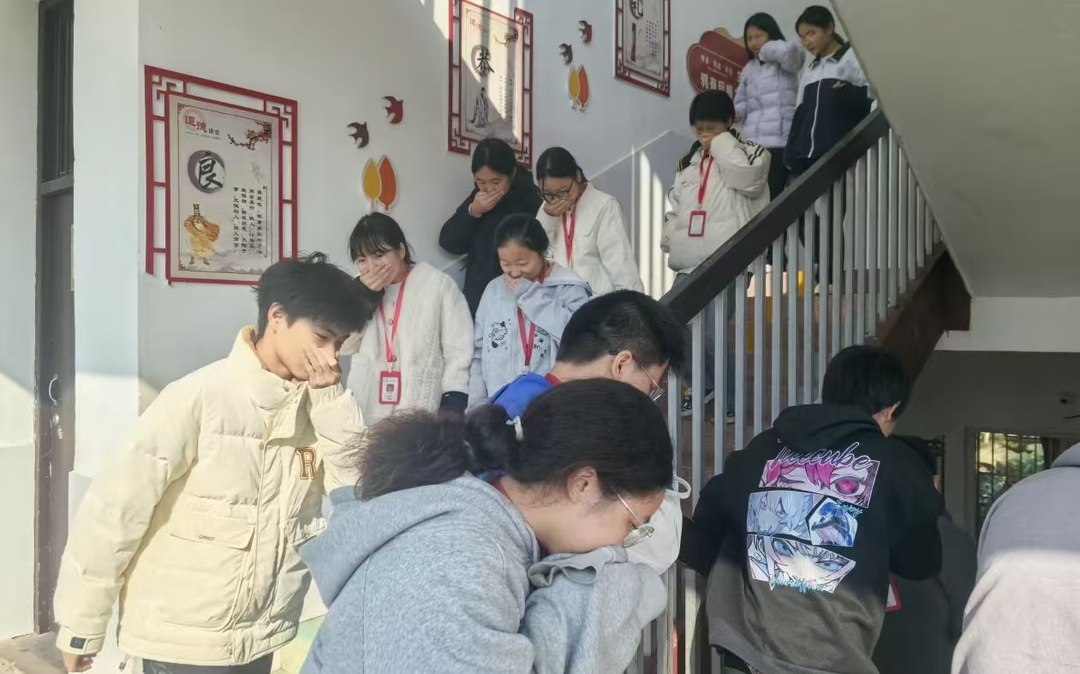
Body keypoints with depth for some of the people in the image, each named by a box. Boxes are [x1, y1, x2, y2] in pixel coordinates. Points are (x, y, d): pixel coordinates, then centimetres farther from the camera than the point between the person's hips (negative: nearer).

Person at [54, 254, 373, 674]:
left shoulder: (314, 407, 0)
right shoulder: (200, 398, -17)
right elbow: (115, 508, -13)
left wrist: (332, 397, -16)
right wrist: (82, 626, -7)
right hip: (182, 639, -5)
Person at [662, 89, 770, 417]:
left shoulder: (751, 154, 2)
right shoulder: (689, 161, 20)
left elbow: (745, 176, -22)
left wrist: (721, 143, -7)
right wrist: (669, 239, 9)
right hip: (690, 265, 7)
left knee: (709, 335, -13)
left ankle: (729, 400, 9)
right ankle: (705, 388, 26)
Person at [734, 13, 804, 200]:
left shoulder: (787, 61, 3)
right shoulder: (749, 69, 20)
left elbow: (788, 49, -20)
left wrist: (765, 50, -1)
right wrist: (736, 113, 0)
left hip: (780, 143, -5)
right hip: (752, 144, 6)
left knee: (773, 196, -11)